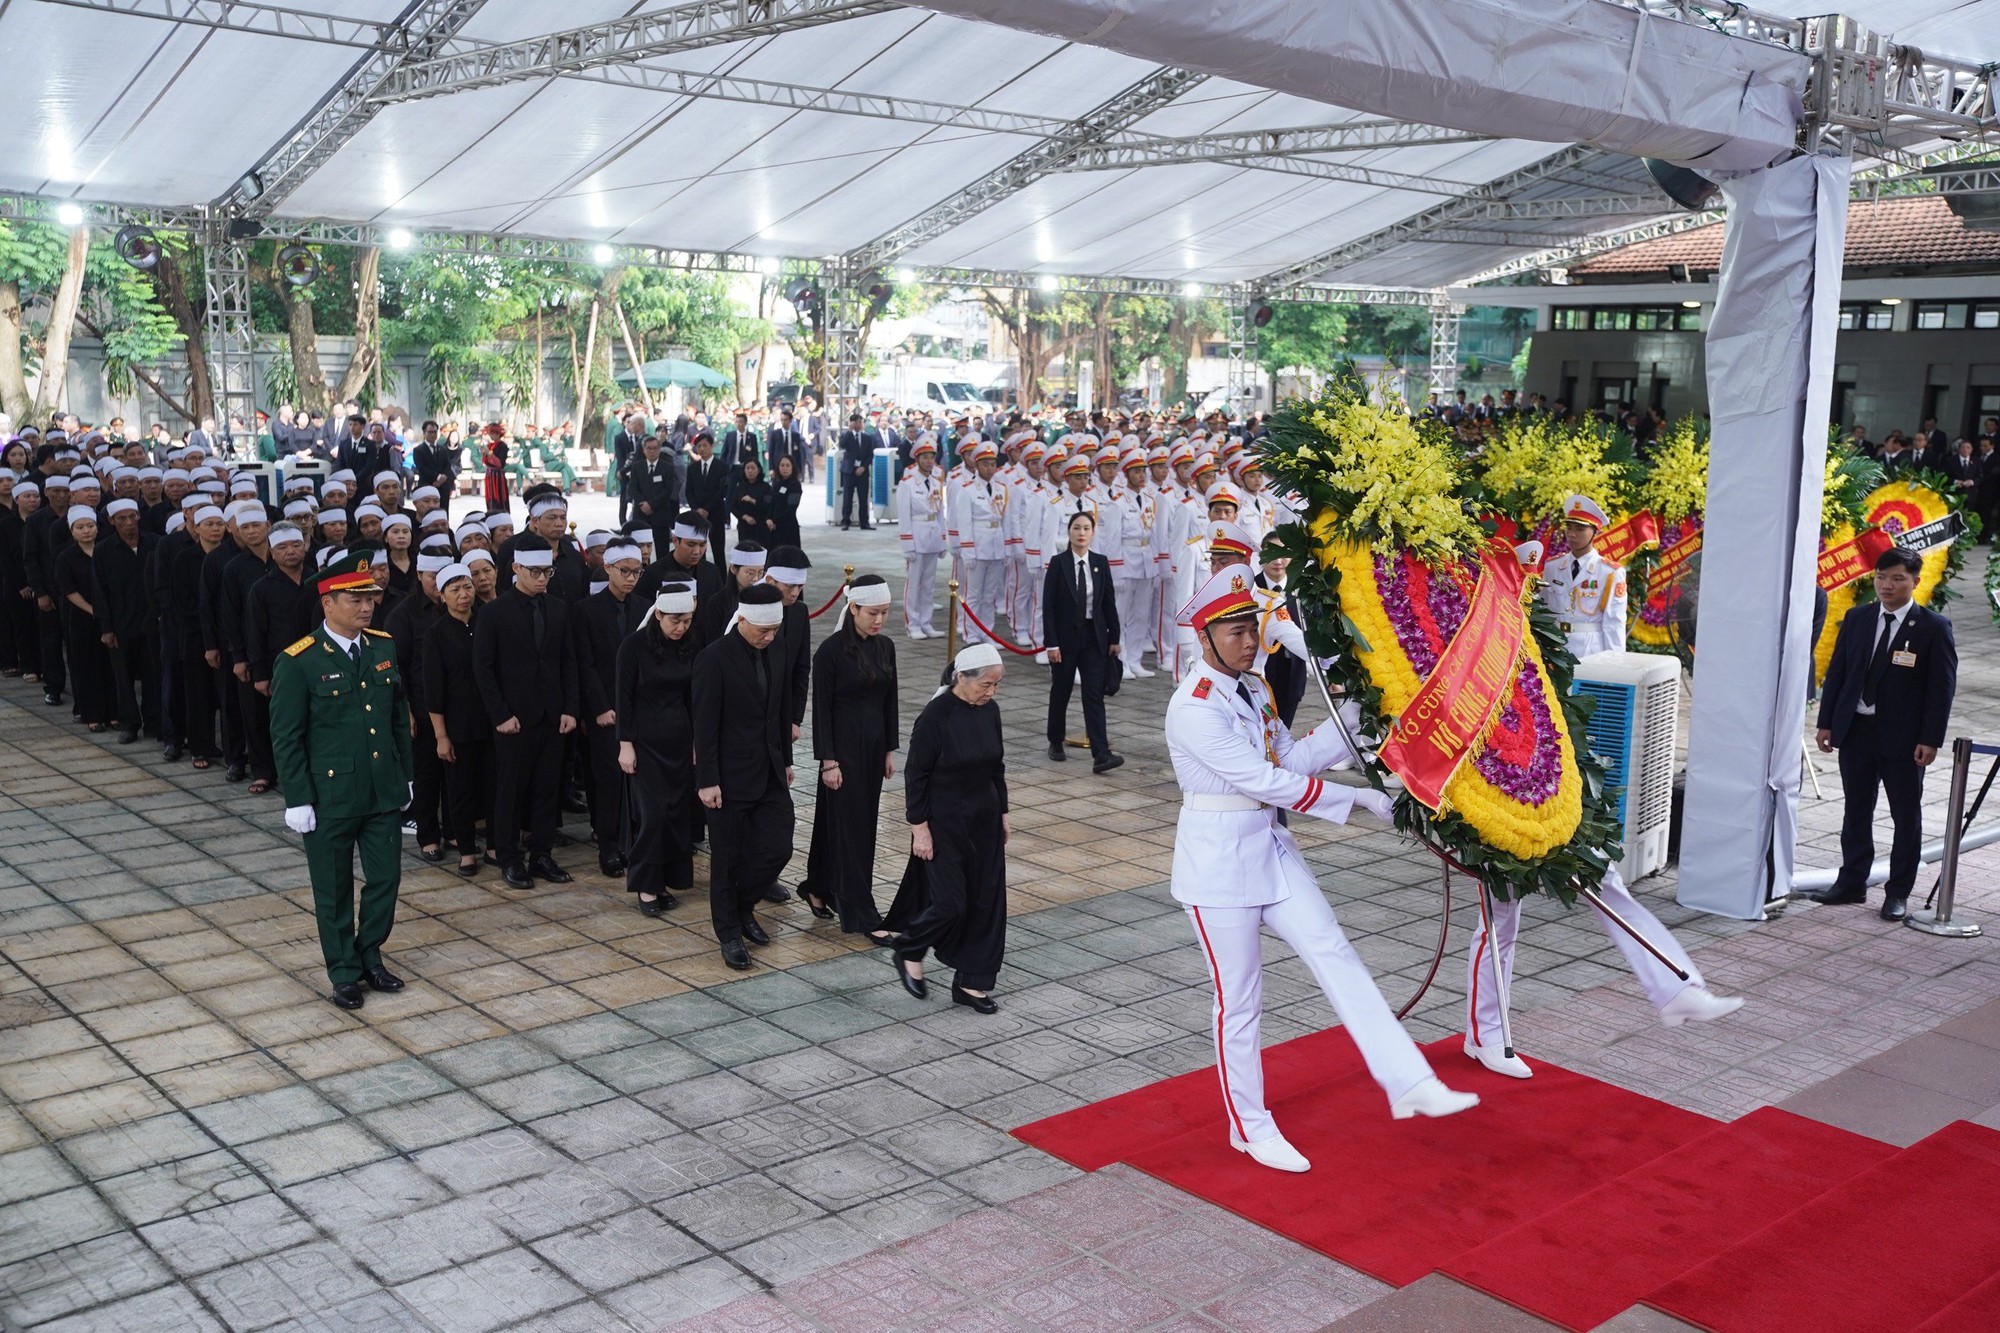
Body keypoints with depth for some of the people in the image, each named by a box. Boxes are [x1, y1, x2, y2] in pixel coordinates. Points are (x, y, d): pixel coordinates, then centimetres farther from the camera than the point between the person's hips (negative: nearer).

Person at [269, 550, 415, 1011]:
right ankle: (344, 972, 25)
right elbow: (286, 739, -10)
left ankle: (370, 956, 32)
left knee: (386, 878, 11)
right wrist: (297, 800, -12)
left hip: (384, 793, 5)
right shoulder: (297, 662, -13)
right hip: (329, 797, -4)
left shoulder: (385, 648, 2)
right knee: (335, 890, 9)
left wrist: (405, 776, 12)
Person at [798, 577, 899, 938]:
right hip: (844, 745, -7)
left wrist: (890, 750, 12)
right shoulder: (831, 650, -14)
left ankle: (817, 888, 33)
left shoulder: (885, 647, 5)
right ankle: (862, 915, 1)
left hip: (874, 745, 7)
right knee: (851, 827, -3)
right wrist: (828, 761, -14)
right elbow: (821, 708, -13)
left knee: (850, 821, 15)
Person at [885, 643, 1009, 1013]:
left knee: (986, 902, 7)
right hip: (944, 825, -7)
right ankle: (908, 952, 23)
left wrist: (1002, 813, 13)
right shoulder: (936, 716, -18)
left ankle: (971, 983, 17)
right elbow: (915, 777, -14)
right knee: (950, 902, -5)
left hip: (984, 822, 7)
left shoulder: (989, 712, 1)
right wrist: (920, 828, -15)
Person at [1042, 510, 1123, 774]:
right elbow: (1048, 605, -8)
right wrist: (1051, 643, -13)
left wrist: (1114, 638, 5)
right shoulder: (1058, 563, -6)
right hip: (1066, 636, -1)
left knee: (1094, 694, -6)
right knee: (1060, 692, 12)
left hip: (1094, 637, 2)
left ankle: (1101, 755, -13)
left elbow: (1109, 602, 7)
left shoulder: (1101, 563, 3)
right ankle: (1056, 743, 31)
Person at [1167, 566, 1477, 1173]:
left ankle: (1409, 1084, -2)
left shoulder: (1253, 689, 7)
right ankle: (1250, 1128, 20)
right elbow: (1263, 781, -24)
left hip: (1271, 848, 8)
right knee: (1239, 998, 4)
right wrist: (1358, 799, -20)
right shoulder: (1193, 708, -21)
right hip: (1218, 858, -8)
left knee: (1335, 954, -1)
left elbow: (1293, 758, 8)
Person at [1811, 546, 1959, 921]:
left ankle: (1898, 893, 14)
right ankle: (1851, 882, 23)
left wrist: (1930, 739, -12)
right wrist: (1827, 722, 5)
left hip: (1904, 737, -4)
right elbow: (1837, 672, 9)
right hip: (1855, 730, 4)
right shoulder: (1857, 619, 6)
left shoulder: (1934, 627, -6)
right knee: (1856, 812, 12)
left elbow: (1942, 687, -7)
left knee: (1906, 816, 5)